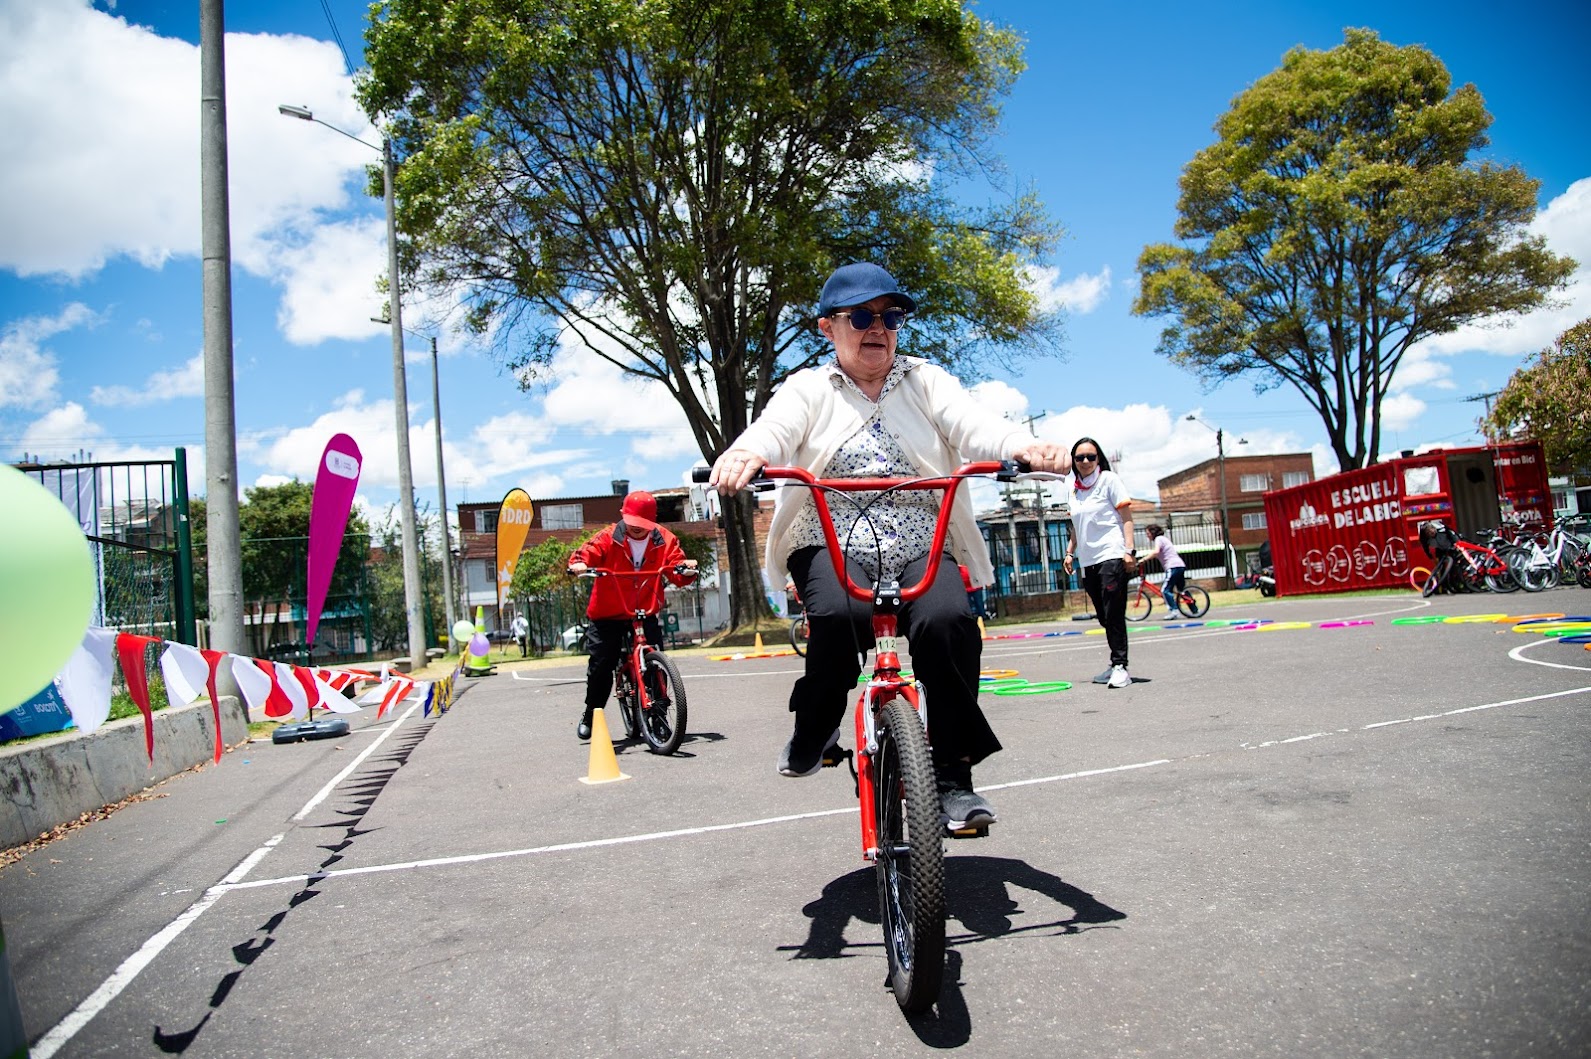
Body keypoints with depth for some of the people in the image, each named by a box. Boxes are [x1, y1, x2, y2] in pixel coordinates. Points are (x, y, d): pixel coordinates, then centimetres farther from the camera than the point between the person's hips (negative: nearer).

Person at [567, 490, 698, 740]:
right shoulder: (608, 538, -8)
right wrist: (578, 565, -38)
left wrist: (686, 568, -29)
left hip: (646, 615, 1)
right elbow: (585, 553, -14)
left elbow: (677, 574, -5)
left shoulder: (664, 540, -2)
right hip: (607, 616, -1)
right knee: (601, 666, -1)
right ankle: (590, 715, 23)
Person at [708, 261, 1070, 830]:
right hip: (832, 546, -1)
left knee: (947, 619, -30)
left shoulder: (925, 380, 14)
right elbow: (774, 428, -11)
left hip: (921, 547, 1)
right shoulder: (810, 389, 10)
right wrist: (744, 454, -37)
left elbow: (973, 425, -5)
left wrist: (1025, 447, -29)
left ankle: (954, 777, -13)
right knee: (840, 616, -33)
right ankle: (812, 735, -3)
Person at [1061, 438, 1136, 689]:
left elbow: (1126, 517, -7)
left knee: (1113, 615, -11)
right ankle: (1116, 665, 21)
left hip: (1112, 556, -6)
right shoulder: (1075, 489, 13)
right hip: (1089, 561, 7)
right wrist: (1070, 552, 18)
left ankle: (1120, 666, -7)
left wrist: (1129, 550, -15)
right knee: (1104, 617, 11)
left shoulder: (1108, 480, -3)